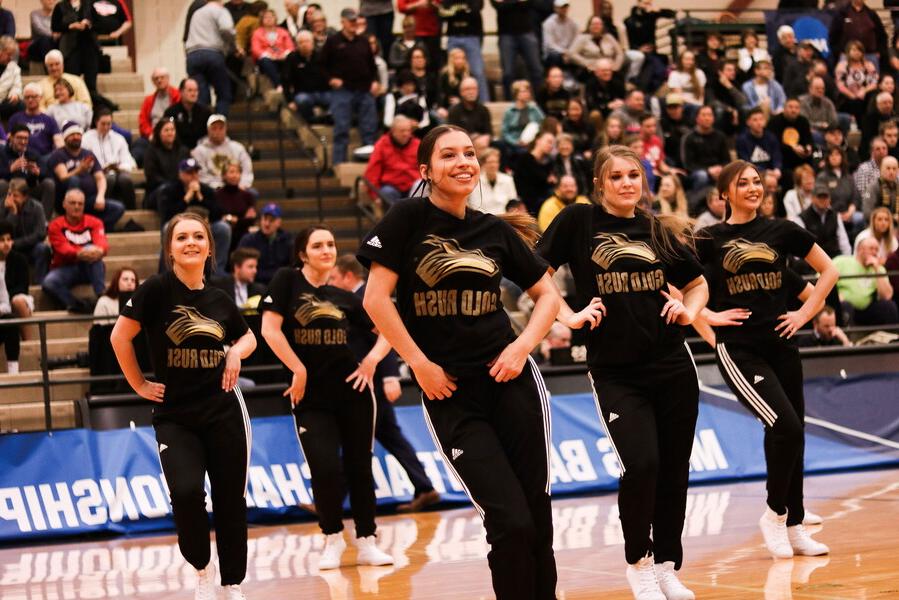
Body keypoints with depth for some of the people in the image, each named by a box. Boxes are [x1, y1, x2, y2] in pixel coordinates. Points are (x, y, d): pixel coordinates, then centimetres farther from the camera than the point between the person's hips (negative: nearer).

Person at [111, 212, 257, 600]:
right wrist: (139, 385, -4)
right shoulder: (157, 289, -8)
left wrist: (236, 352, 2)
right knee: (186, 492, -22)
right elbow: (120, 336, -7)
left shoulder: (219, 300, 5)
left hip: (223, 411, 3)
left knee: (230, 500, 4)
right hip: (174, 415, -3)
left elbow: (249, 337, 22)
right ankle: (201, 568, 4)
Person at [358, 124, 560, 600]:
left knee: (536, 513, 3)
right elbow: (377, 299, -7)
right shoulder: (409, 218, -3)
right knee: (510, 522, -11)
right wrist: (419, 363, -9)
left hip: (509, 380, 3)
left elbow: (547, 294, 16)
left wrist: (522, 346, 0)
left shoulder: (495, 231, 8)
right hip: (450, 395, -3)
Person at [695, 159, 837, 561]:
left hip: (780, 345, 4)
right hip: (738, 350, -4)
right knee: (785, 426, -19)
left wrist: (806, 312, 4)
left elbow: (828, 270, 13)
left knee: (793, 435, 6)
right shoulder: (709, 239, -2)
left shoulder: (782, 231, 6)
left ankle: (794, 527, 18)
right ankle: (774, 514, -1)